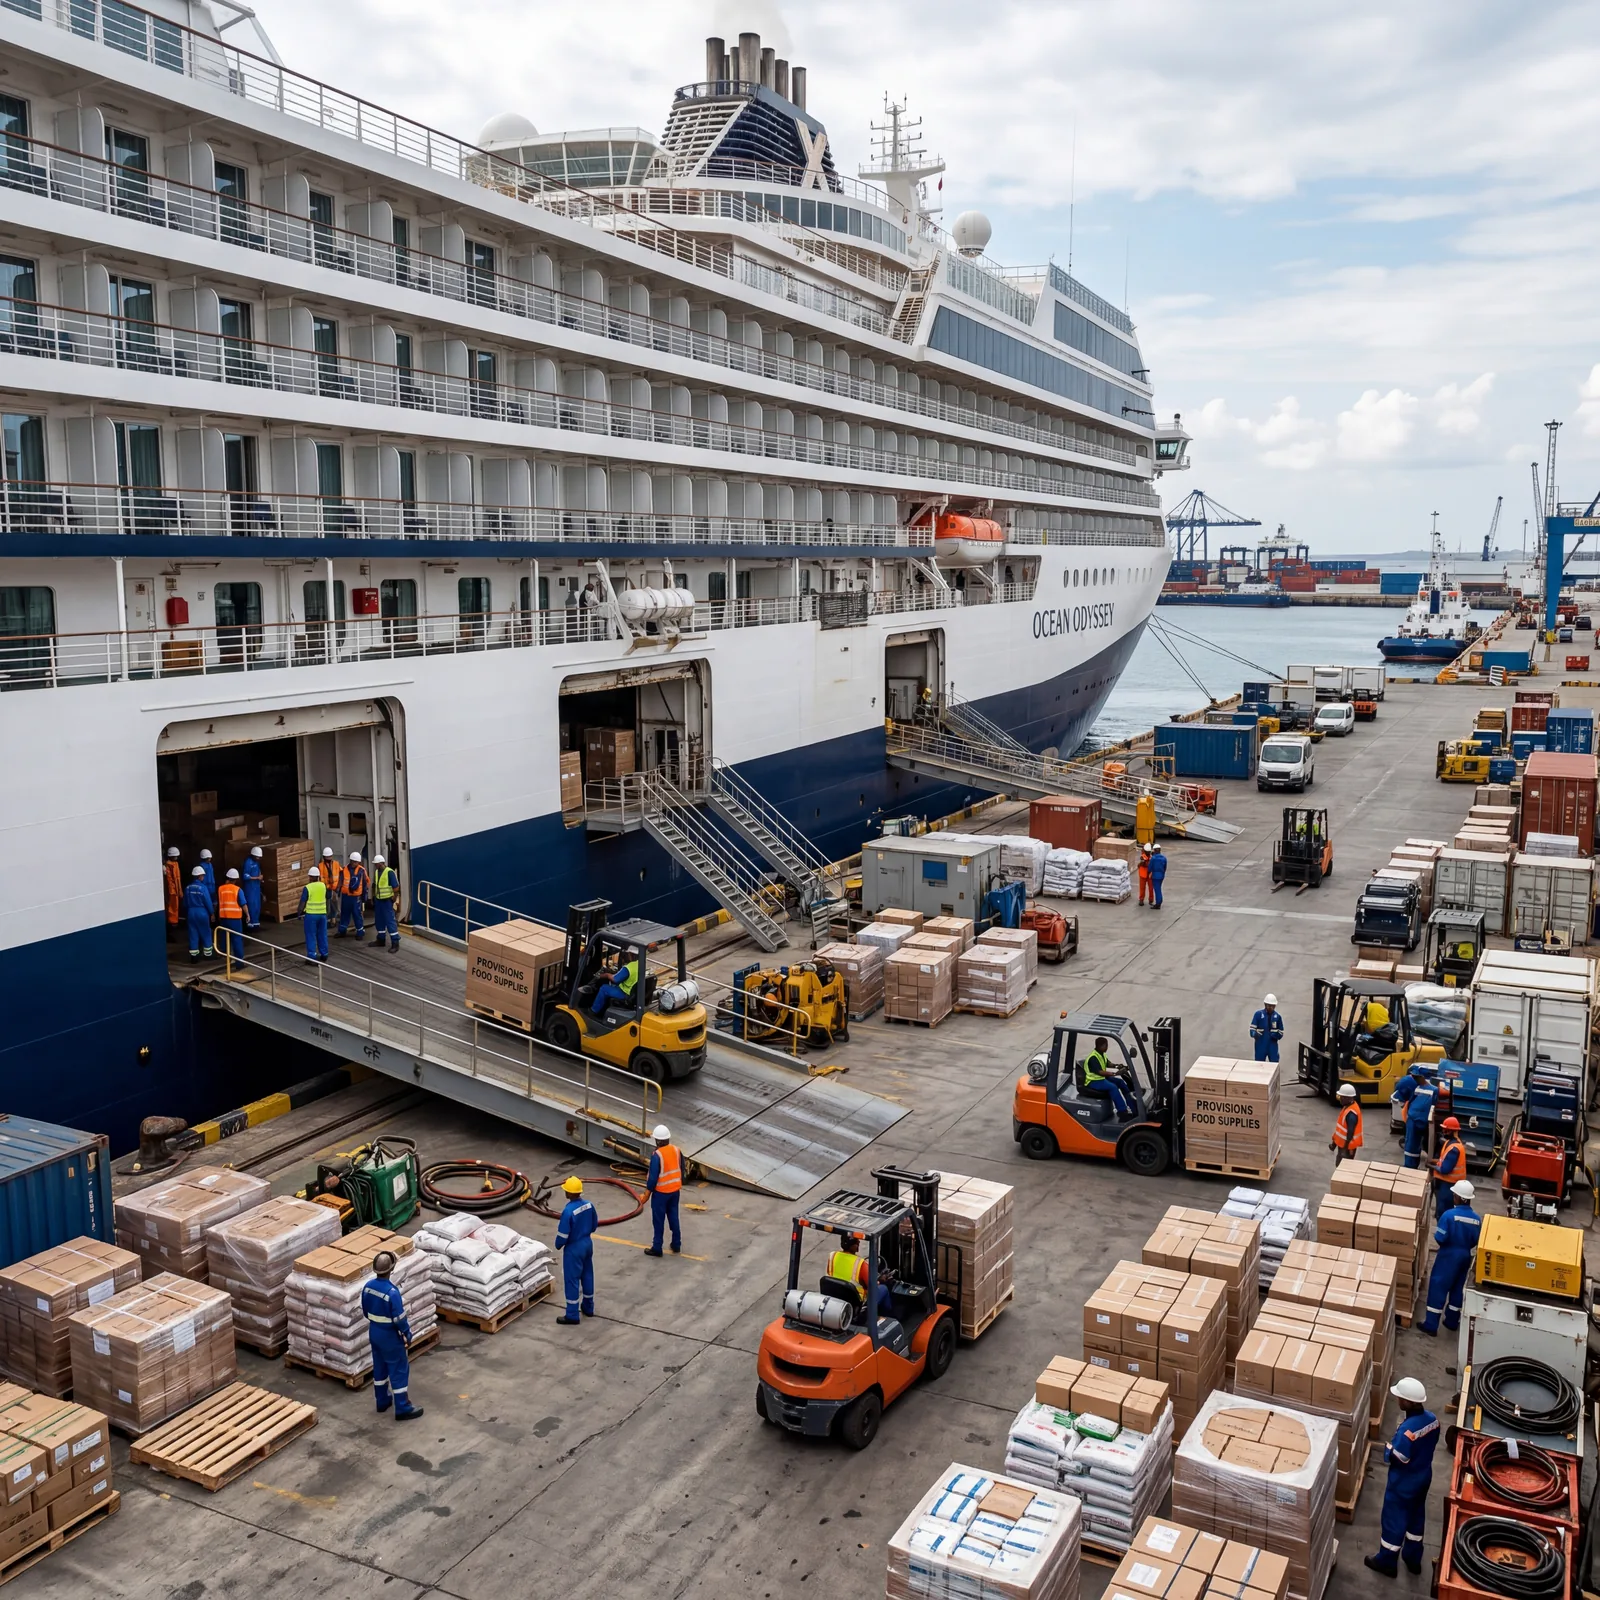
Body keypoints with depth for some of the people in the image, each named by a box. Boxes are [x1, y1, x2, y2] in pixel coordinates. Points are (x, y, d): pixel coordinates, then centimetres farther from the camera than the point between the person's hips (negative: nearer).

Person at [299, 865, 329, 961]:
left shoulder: (307, 888, -12)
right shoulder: (323, 885, 1)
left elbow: (302, 902, -8)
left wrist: (300, 913, 3)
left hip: (311, 914, -4)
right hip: (322, 913, 5)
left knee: (311, 936, 2)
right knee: (322, 935, 14)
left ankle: (312, 957, 1)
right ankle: (324, 954, 20)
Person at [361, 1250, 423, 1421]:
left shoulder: (367, 1286, -8)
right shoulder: (392, 1292, -31)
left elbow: (365, 1312, 6)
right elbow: (399, 1319, -23)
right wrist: (408, 1336, -9)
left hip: (374, 1333, 7)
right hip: (390, 1336, -7)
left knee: (379, 1367, 23)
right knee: (399, 1370, 5)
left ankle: (382, 1401, 37)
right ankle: (402, 1409, 12)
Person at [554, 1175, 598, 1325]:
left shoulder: (568, 1211, -28)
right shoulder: (589, 1204, -6)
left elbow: (563, 1234, -21)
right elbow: (595, 1225, 7)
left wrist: (558, 1245, -1)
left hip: (574, 1248, -7)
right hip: (588, 1243, 7)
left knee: (571, 1279, 5)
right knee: (587, 1275, 21)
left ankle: (572, 1316, 12)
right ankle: (588, 1307, 35)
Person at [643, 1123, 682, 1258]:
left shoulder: (657, 1155, -22)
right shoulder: (677, 1150, -3)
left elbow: (653, 1176, -19)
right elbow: (682, 1169, 8)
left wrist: (649, 1188, -4)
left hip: (661, 1192, -6)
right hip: (675, 1190, 6)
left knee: (658, 1220, 6)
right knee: (673, 1217, 18)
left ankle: (657, 1248, 13)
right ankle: (676, 1245, 26)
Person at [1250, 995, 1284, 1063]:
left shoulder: (1278, 1016, 2)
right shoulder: (1258, 1014, -5)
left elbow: (1281, 1032, 9)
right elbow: (1252, 1028, -8)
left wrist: (1277, 1035, -12)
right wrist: (1255, 1034, -29)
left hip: (1273, 1045, 1)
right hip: (1261, 1045, -1)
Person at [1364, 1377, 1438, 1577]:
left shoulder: (1408, 1429, -35)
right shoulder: (1432, 1419, -10)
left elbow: (1397, 1458, -28)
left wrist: (1388, 1448, -11)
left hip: (1403, 1483, -8)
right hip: (1423, 1477, 8)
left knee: (1394, 1520, 11)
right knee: (1416, 1516, 25)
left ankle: (1387, 1562, 27)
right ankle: (1413, 1559, 42)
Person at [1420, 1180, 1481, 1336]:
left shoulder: (1449, 1215, -22)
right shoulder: (1477, 1219, -6)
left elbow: (1440, 1238, -20)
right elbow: (1476, 1241, 0)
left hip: (1449, 1255, -5)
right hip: (1466, 1256, 5)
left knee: (1438, 1287, 3)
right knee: (1458, 1288, 20)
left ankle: (1431, 1324, 4)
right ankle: (1452, 1321, 31)